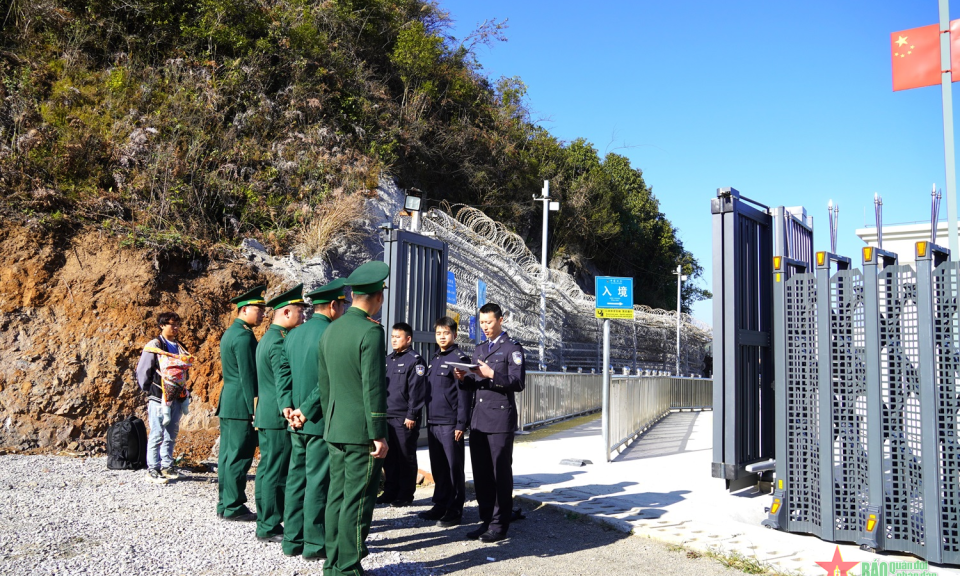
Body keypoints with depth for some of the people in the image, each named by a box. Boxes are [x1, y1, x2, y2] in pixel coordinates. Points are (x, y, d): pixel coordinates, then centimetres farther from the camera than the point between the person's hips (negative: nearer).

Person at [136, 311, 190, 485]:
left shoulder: (180, 348, 12)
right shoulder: (153, 347, -6)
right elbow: (142, 371, -5)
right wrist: (149, 390, -1)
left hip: (176, 398, 6)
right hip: (158, 398, -6)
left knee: (171, 434, 11)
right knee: (156, 434, -3)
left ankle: (167, 465, 21)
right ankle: (153, 469, 4)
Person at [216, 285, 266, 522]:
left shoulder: (230, 333, 16)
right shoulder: (244, 336, -15)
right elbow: (248, 376, -18)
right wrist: (254, 410, -16)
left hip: (228, 404, 10)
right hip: (241, 405, -10)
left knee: (227, 455, 13)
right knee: (239, 457, -4)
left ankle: (224, 504, 20)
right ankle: (233, 507, 2)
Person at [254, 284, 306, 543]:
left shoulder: (267, 338, 17)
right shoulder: (280, 341, -16)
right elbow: (283, 377, -30)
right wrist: (287, 406, -40)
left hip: (265, 416, 11)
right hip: (278, 417, -11)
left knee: (266, 470, 15)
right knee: (276, 473, -3)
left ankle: (265, 524, 25)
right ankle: (270, 528, 5)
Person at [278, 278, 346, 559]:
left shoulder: (292, 335, 10)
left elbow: (282, 375, 11)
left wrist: (291, 409, 6)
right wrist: (307, 411, -11)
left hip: (298, 422, 8)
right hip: (321, 421, -7)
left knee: (296, 479, 13)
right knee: (318, 482, 1)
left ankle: (292, 540, 21)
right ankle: (315, 544, 9)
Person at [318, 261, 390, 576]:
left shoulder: (329, 331, 9)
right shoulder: (370, 331, -15)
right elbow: (373, 388, -18)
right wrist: (379, 434, -13)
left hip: (335, 430, 8)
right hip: (362, 432, -8)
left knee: (337, 496, 13)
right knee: (358, 501, -1)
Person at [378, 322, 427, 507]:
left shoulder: (415, 360, -7)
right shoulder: (388, 360, 17)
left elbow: (417, 390, -13)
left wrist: (412, 415, -17)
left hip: (404, 419, -7)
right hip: (386, 416, 7)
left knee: (406, 457, 2)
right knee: (389, 457, 12)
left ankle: (405, 495, 10)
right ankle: (390, 492, 22)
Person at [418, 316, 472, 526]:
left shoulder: (459, 359, -8)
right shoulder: (434, 359, 16)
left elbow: (464, 393, -13)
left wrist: (461, 424, -16)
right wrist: (428, 418, 16)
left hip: (450, 424, -7)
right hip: (432, 422, 8)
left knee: (454, 467, 1)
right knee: (438, 467, 13)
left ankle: (455, 510, 9)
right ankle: (440, 505, 23)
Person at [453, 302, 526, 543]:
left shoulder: (512, 348, -2)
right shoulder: (479, 350, 19)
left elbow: (518, 383, -11)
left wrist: (492, 374, -22)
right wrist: (464, 378, -1)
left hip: (500, 420, -7)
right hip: (478, 420, 7)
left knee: (501, 472, -1)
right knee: (480, 473, 8)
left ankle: (500, 525, 7)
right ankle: (486, 521, 18)